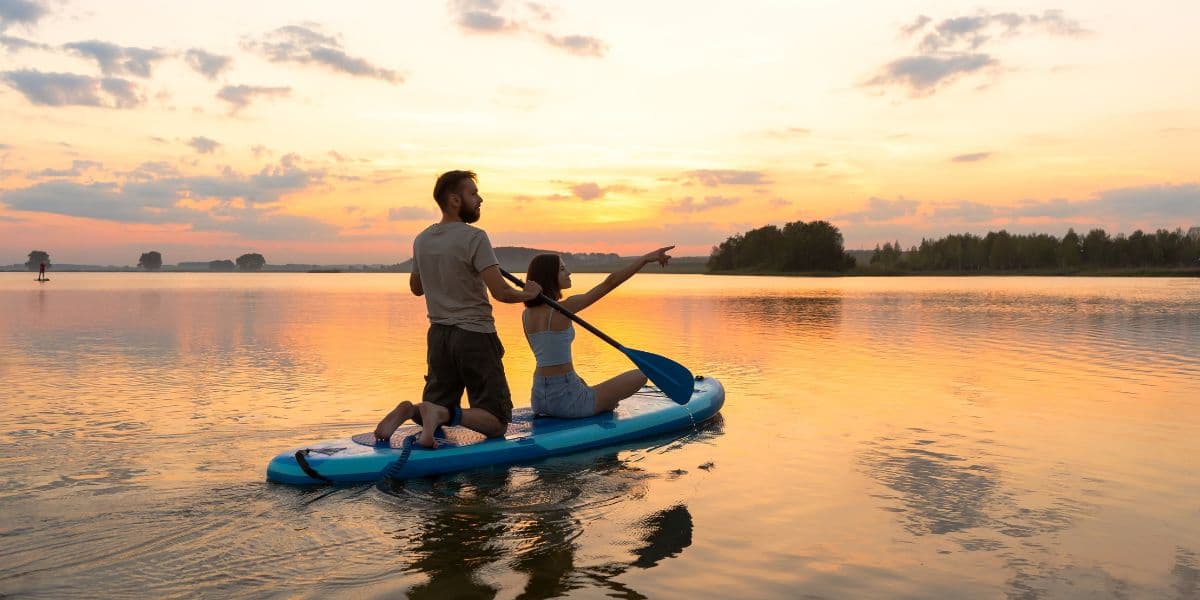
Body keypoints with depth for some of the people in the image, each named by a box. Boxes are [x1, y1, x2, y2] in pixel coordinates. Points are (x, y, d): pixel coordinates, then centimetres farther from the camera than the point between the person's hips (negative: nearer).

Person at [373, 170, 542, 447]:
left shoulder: (421, 240, 8)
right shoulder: (474, 237, -14)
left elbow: (416, 288, 23)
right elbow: (500, 292, -20)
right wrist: (527, 294, -1)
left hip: (438, 336, 7)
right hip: (475, 336, -7)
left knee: (437, 411, 19)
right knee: (496, 423, -1)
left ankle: (410, 411, -12)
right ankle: (442, 414, -25)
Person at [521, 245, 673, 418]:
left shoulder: (526, 314, 4)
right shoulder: (562, 309, -17)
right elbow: (609, 283, -16)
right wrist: (646, 258, -12)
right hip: (564, 399, -8)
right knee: (640, 376, 3)